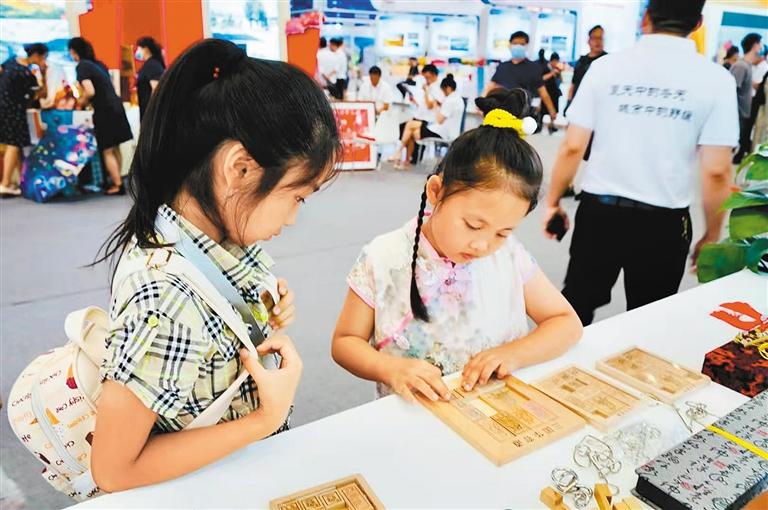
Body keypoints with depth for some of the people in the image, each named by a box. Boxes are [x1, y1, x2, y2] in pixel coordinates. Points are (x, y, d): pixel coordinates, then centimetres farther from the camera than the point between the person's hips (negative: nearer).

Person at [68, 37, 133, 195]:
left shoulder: (82, 66, -8)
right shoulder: (98, 63, 15)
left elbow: (90, 92, -17)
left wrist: (81, 102, 2)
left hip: (104, 110, -8)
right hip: (115, 106, 8)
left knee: (107, 151, 0)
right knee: (115, 148, 13)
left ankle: (118, 186, 1)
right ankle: (117, 180, 20)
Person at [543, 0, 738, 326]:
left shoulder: (606, 66, -2)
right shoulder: (716, 79, -4)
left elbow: (572, 147, -3)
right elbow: (716, 171, -6)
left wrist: (553, 202, 9)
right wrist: (712, 233, 7)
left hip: (599, 210, 1)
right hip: (664, 222, 0)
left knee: (577, 305, 14)